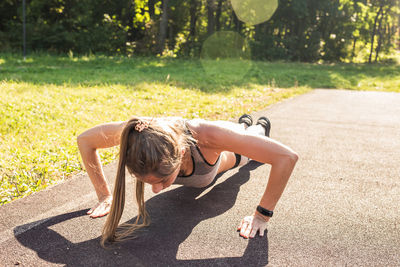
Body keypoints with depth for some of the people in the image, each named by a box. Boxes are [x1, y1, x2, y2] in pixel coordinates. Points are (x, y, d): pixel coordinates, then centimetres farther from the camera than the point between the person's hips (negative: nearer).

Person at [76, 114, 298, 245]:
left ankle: (260, 126, 71)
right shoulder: (140, 132, -45)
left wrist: (262, 214, -42)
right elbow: (84, 140, -26)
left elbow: (287, 157, -47)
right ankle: (245, 122, 74)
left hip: (226, 154, -3)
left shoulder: (208, 135, -53)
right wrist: (104, 195, -27)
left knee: (247, 144, 37)